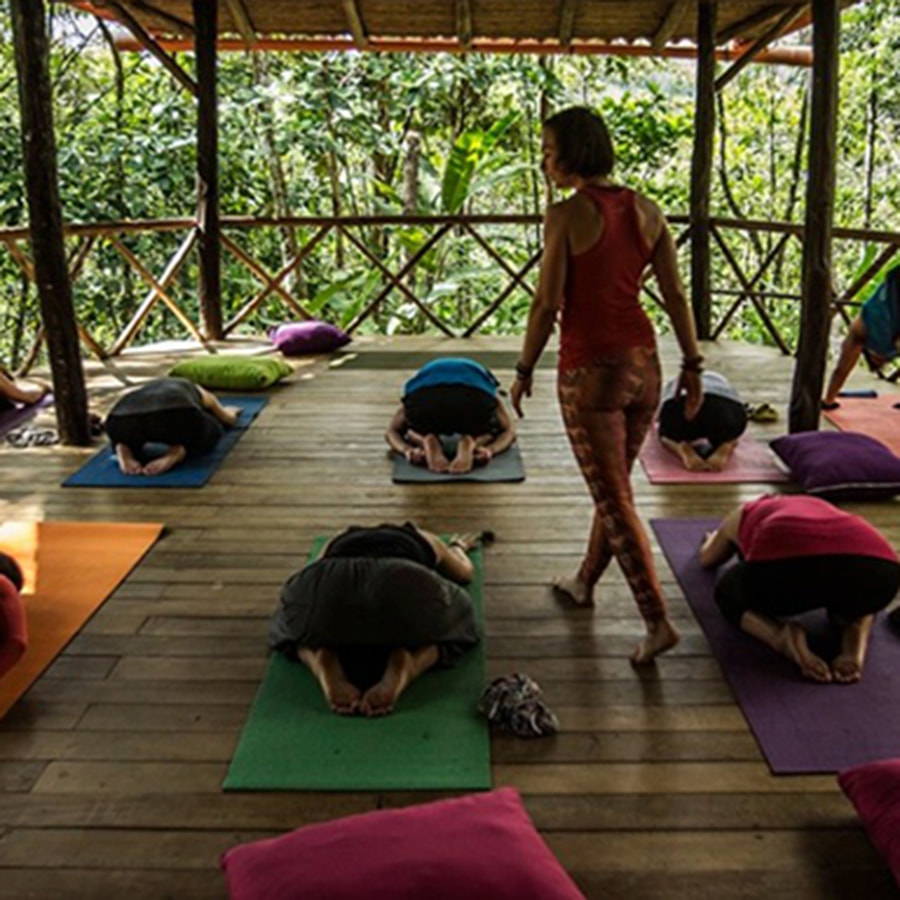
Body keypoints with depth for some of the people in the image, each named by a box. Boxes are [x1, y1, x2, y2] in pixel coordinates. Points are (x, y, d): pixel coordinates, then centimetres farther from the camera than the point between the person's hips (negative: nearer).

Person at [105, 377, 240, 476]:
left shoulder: (148, 389, 46)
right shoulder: (199, 392, 41)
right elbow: (231, 418, 57)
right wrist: (225, 411, 79)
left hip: (123, 417, 3)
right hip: (174, 415, -3)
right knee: (212, 431, 26)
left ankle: (124, 450, 1)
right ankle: (175, 454, -6)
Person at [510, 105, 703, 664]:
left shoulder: (566, 215, -12)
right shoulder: (646, 210, 5)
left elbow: (547, 304, -13)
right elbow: (677, 295, 5)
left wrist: (524, 370, -1)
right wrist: (693, 365, 12)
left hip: (591, 369, -7)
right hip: (643, 362, 7)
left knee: (614, 500, 3)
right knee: (613, 485, 21)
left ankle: (658, 621, 1)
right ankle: (585, 583, 40)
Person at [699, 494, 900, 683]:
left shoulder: (745, 513, 41)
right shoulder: (821, 507, 45)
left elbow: (706, 559, 59)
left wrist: (713, 539, 81)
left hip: (786, 561, -3)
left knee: (730, 592, 31)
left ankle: (785, 637, -1)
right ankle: (854, 647, 6)